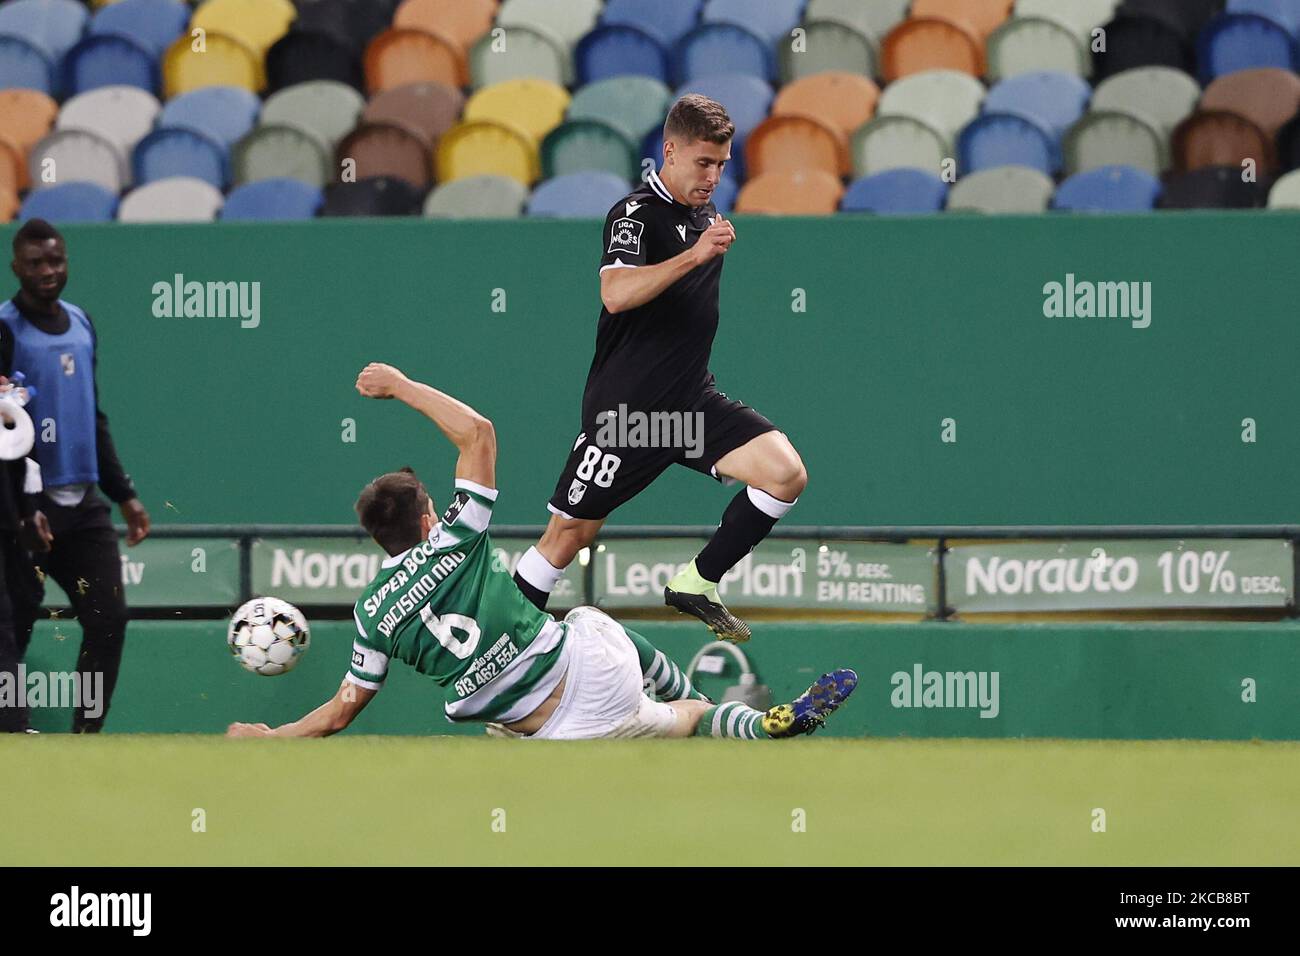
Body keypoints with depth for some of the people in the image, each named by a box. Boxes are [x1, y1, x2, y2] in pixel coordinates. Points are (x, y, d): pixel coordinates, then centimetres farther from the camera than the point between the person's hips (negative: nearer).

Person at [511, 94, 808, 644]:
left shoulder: (705, 216, 12)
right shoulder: (636, 214, -12)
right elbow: (616, 293, -32)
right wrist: (695, 254, -38)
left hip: (692, 402, 7)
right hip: (625, 408, -7)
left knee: (786, 473, -13)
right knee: (570, 535, -3)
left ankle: (697, 584, -1)